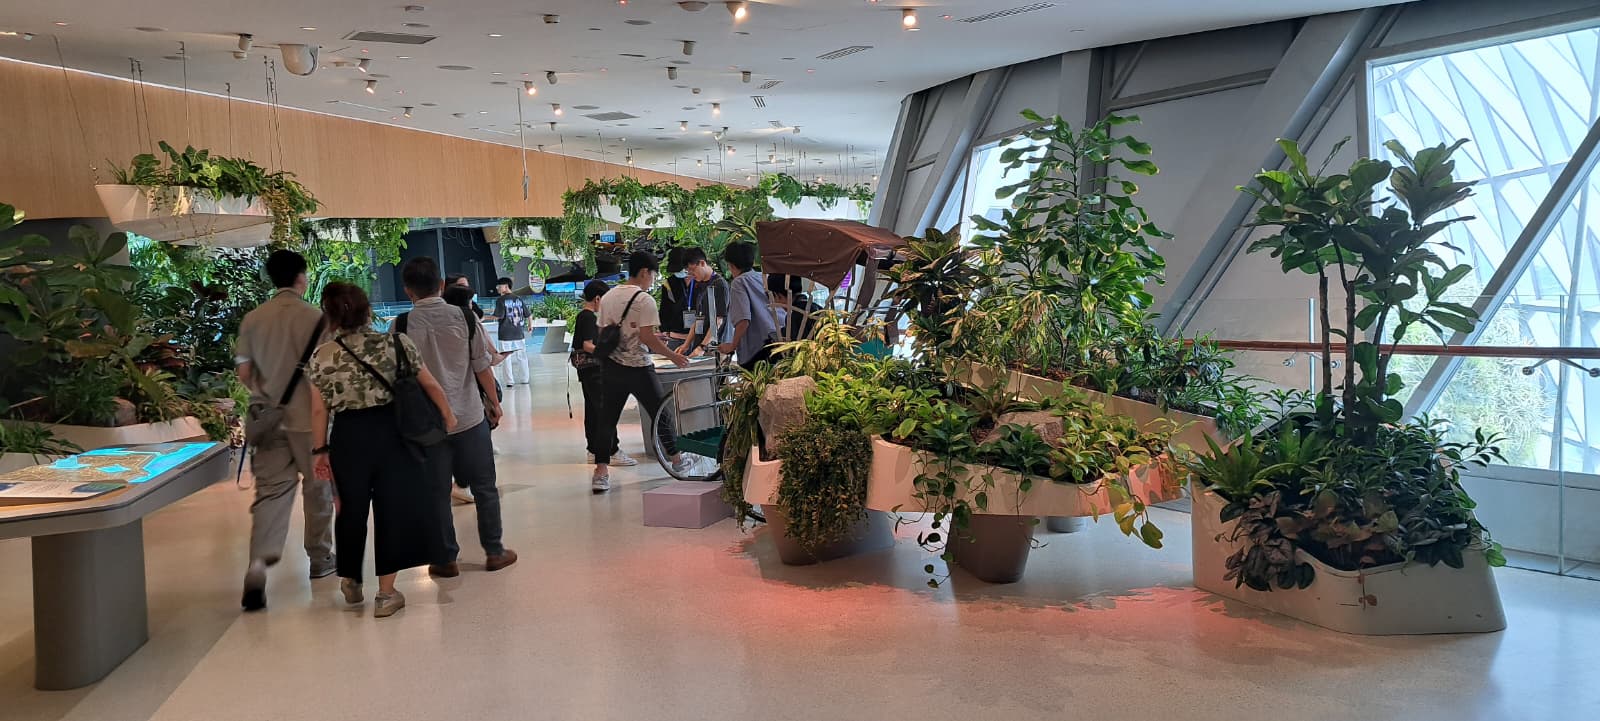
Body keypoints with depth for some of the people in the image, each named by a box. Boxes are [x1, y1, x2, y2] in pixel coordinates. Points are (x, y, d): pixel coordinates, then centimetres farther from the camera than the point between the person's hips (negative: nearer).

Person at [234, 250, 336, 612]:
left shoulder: (252, 319, 2)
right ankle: (320, 559, 25)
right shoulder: (315, 317, -9)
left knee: (271, 489, 3)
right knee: (317, 487, 13)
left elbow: (244, 373, 5)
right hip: (309, 416, -3)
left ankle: (259, 562, -16)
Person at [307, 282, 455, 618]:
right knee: (392, 508, 8)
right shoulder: (397, 344, -5)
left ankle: (351, 581, 36)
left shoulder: (321, 356, -4)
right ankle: (386, 593, 11)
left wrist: (320, 450, 9)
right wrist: (448, 415, 17)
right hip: (390, 432, -1)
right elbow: (430, 385, 2)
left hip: (348, 438, 1)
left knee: (351, 509, 19)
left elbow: (319, 410, -1)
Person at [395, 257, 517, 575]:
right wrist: (494, 402, 11)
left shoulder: (402, 326, -8)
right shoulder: (464, 317, -6)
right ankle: (494, 552, 20)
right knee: (484, 486, 13)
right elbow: (482, 365, -3)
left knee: (437, 492, 10)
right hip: (470, 415, 1)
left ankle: (446, 559, 17)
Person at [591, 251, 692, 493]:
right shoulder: (644, 299, -13)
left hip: (610, 366, 6)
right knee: (660, 413, 12)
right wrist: (673, 356, -6)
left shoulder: (608, 296, 9)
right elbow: (647, 337, -18)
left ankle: (601, 472, -1)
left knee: (608, 418, 6)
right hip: (637, 367, -6)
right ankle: (676, 459, 28)